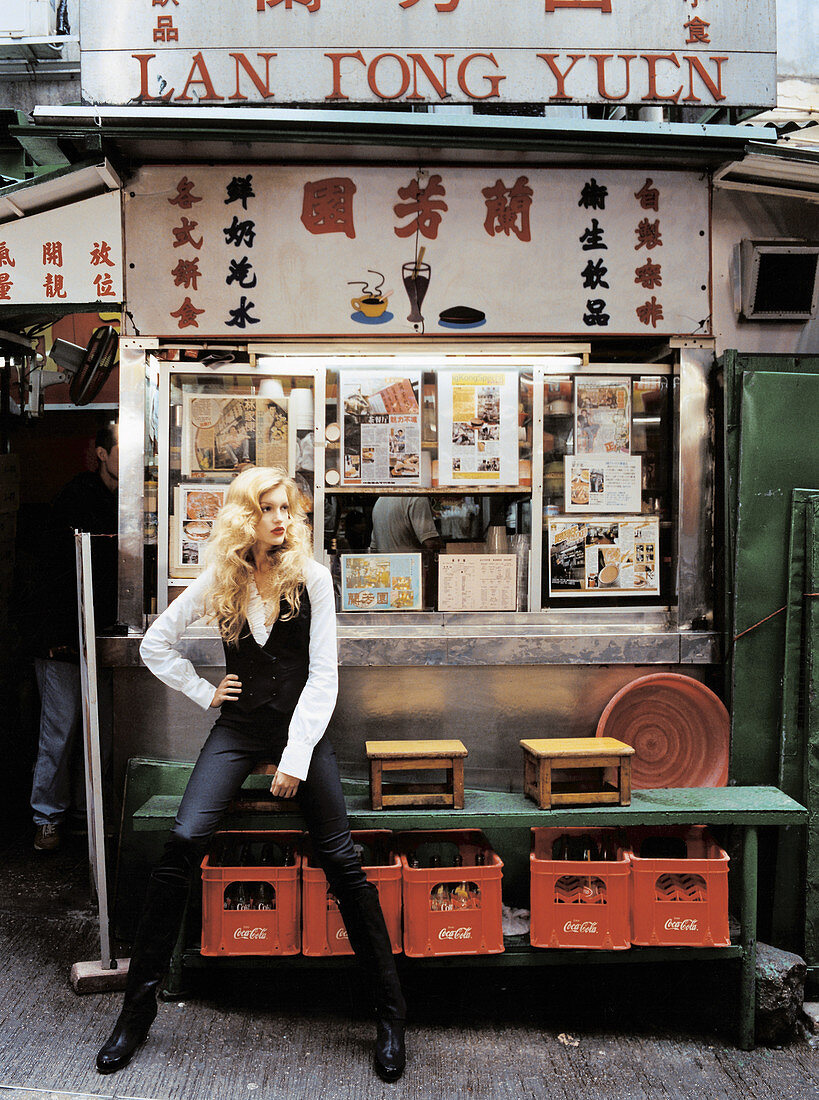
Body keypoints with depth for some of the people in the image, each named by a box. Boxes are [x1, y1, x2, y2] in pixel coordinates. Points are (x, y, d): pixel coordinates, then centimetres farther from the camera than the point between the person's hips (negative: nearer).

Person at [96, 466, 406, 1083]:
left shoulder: (312, 577, -6)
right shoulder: (219, 581, 0)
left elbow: (323, 673, -8)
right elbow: (155, 644, 12)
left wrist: (296, 755, -13)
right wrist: (204, 692, 4)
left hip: (302, 725, -1)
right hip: (238, 729, 2)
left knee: (341, 860, -5)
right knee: (184, 842, -15)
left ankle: (391, 1012, 10)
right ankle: (139, 1003, 2)